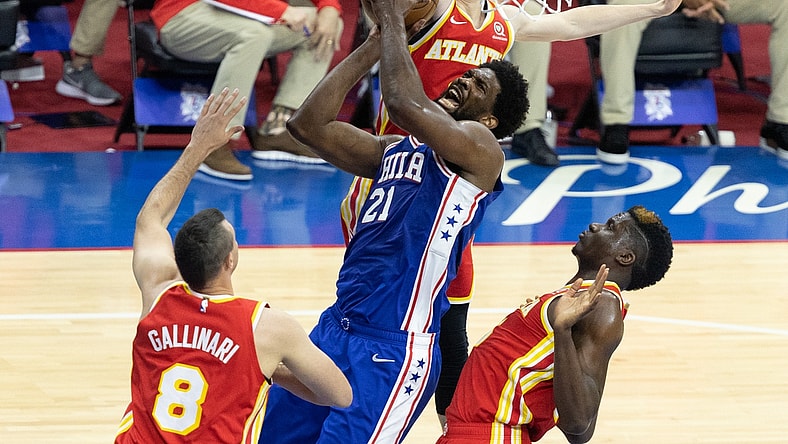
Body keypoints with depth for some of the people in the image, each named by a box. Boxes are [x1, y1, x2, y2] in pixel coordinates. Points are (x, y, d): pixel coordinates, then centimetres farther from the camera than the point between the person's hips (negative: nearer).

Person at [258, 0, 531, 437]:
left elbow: (406, 105, -22)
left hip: (396, 350, -8)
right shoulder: (395, 149, 19)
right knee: (270, 436, 10)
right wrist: (376, 41, 9)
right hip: (335, 328, 8)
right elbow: (308, 125, 10)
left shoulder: (480, 148, -5)